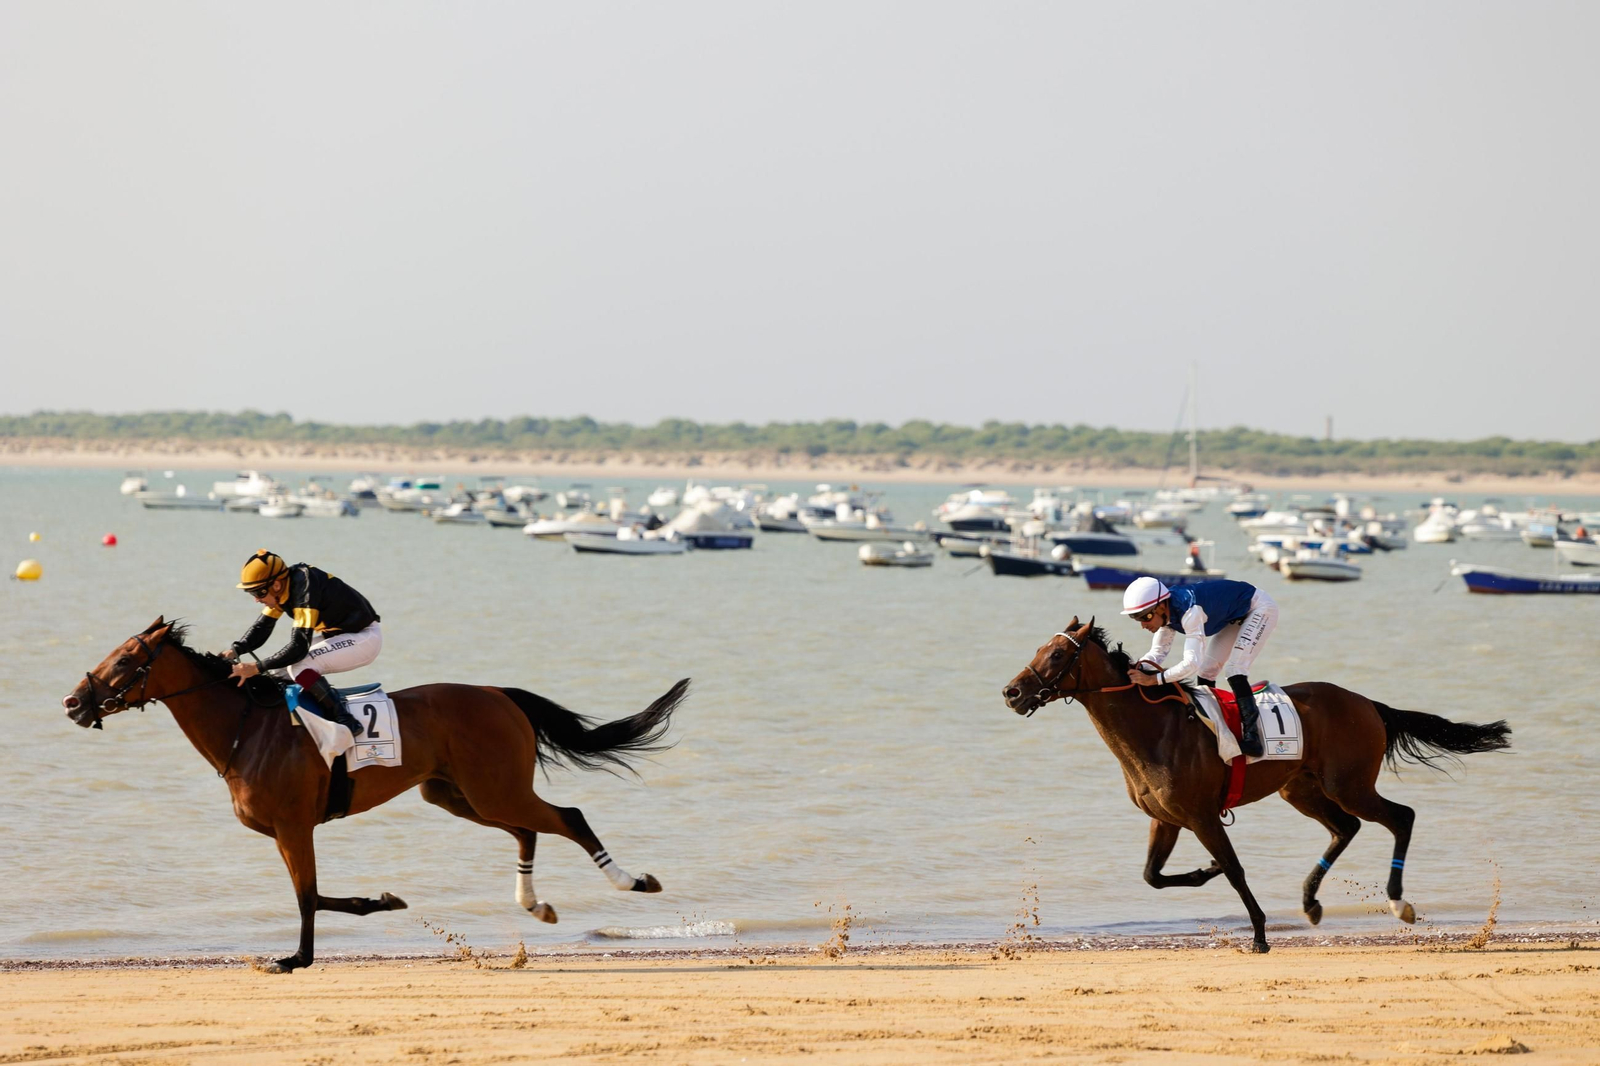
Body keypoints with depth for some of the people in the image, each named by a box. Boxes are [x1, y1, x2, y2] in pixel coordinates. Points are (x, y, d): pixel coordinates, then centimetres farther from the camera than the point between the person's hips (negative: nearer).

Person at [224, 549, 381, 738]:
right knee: (281, 667, 4)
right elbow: (262, 627, 3)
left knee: (300, 666, -26)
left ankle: (345, 723, -21)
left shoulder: (305, 589, -30)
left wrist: (257, 668, -33)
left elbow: (299, 647, -33)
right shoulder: (281, 587, -4)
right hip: (337, 635, 10)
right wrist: (236, 650, -14)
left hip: (365, 637, -10)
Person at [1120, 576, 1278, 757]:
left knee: (1234, 671, -22)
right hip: (1237, 617, 9)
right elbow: (1158, 652, -5)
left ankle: (1252, 738, -24)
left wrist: (1154, 679, -45)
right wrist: (1136, 668, -25)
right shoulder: (1166, 612, -12)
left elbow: (1192, 663, -43)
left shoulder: (1189, 611, -38)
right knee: (1205, 673, 6)